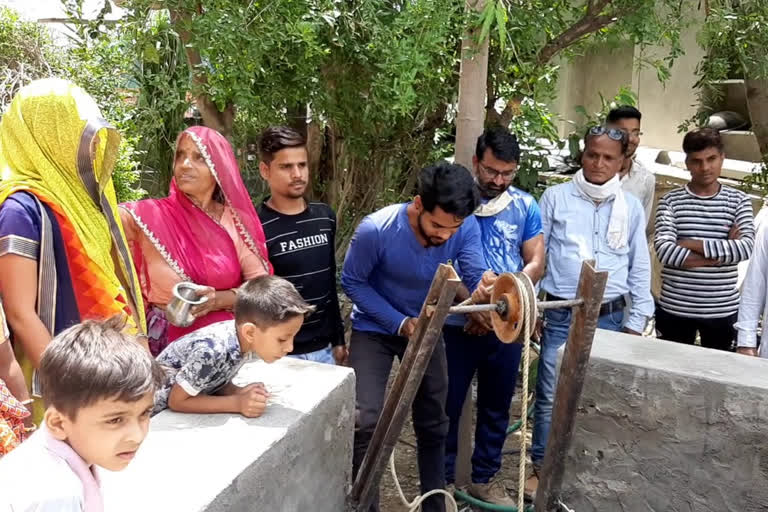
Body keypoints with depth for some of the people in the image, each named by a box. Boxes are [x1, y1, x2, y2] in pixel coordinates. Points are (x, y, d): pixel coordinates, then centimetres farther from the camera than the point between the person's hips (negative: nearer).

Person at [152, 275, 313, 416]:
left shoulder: (238, 332, -14)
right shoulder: (214, 352, -34)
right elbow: (176, 401, -24)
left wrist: (238, 393, -19)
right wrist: (237, 403, -28)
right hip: (160, 411, -6)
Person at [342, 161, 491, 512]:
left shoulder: (466, 228, -22)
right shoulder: (375, 230, -31)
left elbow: (476, 276, -28)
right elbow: (352, 282, -19)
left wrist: (485, 290, -53)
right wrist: (400, 323, -24)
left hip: (427, 328, 4)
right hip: (375, 329, -3)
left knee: (433, 423, 14)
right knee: (367, 423, -13)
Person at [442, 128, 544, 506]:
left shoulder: (525, 206, 2)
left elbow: (536, 263, 0)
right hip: (457, 325, -3)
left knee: (497, 407, 16)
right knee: (447, 405, 7)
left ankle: (484, 478, 33)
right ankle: (441, 481, 24)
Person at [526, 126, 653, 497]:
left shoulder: (631, 207, 7)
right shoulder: (556, 197, 1)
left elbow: (639, 269, 10)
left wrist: (635, 323, 7)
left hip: (610, 318, 2)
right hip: (561, 316, -2)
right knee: (551, 396, 3)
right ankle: (542, 467, 21)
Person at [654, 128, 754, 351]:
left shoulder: (738, 200, 3)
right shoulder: (671, 200, -1)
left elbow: (747, 247, -11)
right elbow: (664, 251, -15)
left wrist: (693, 244, -14)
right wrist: (724, 251, -13)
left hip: (722, 310, 1)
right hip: (675, 308, 0)